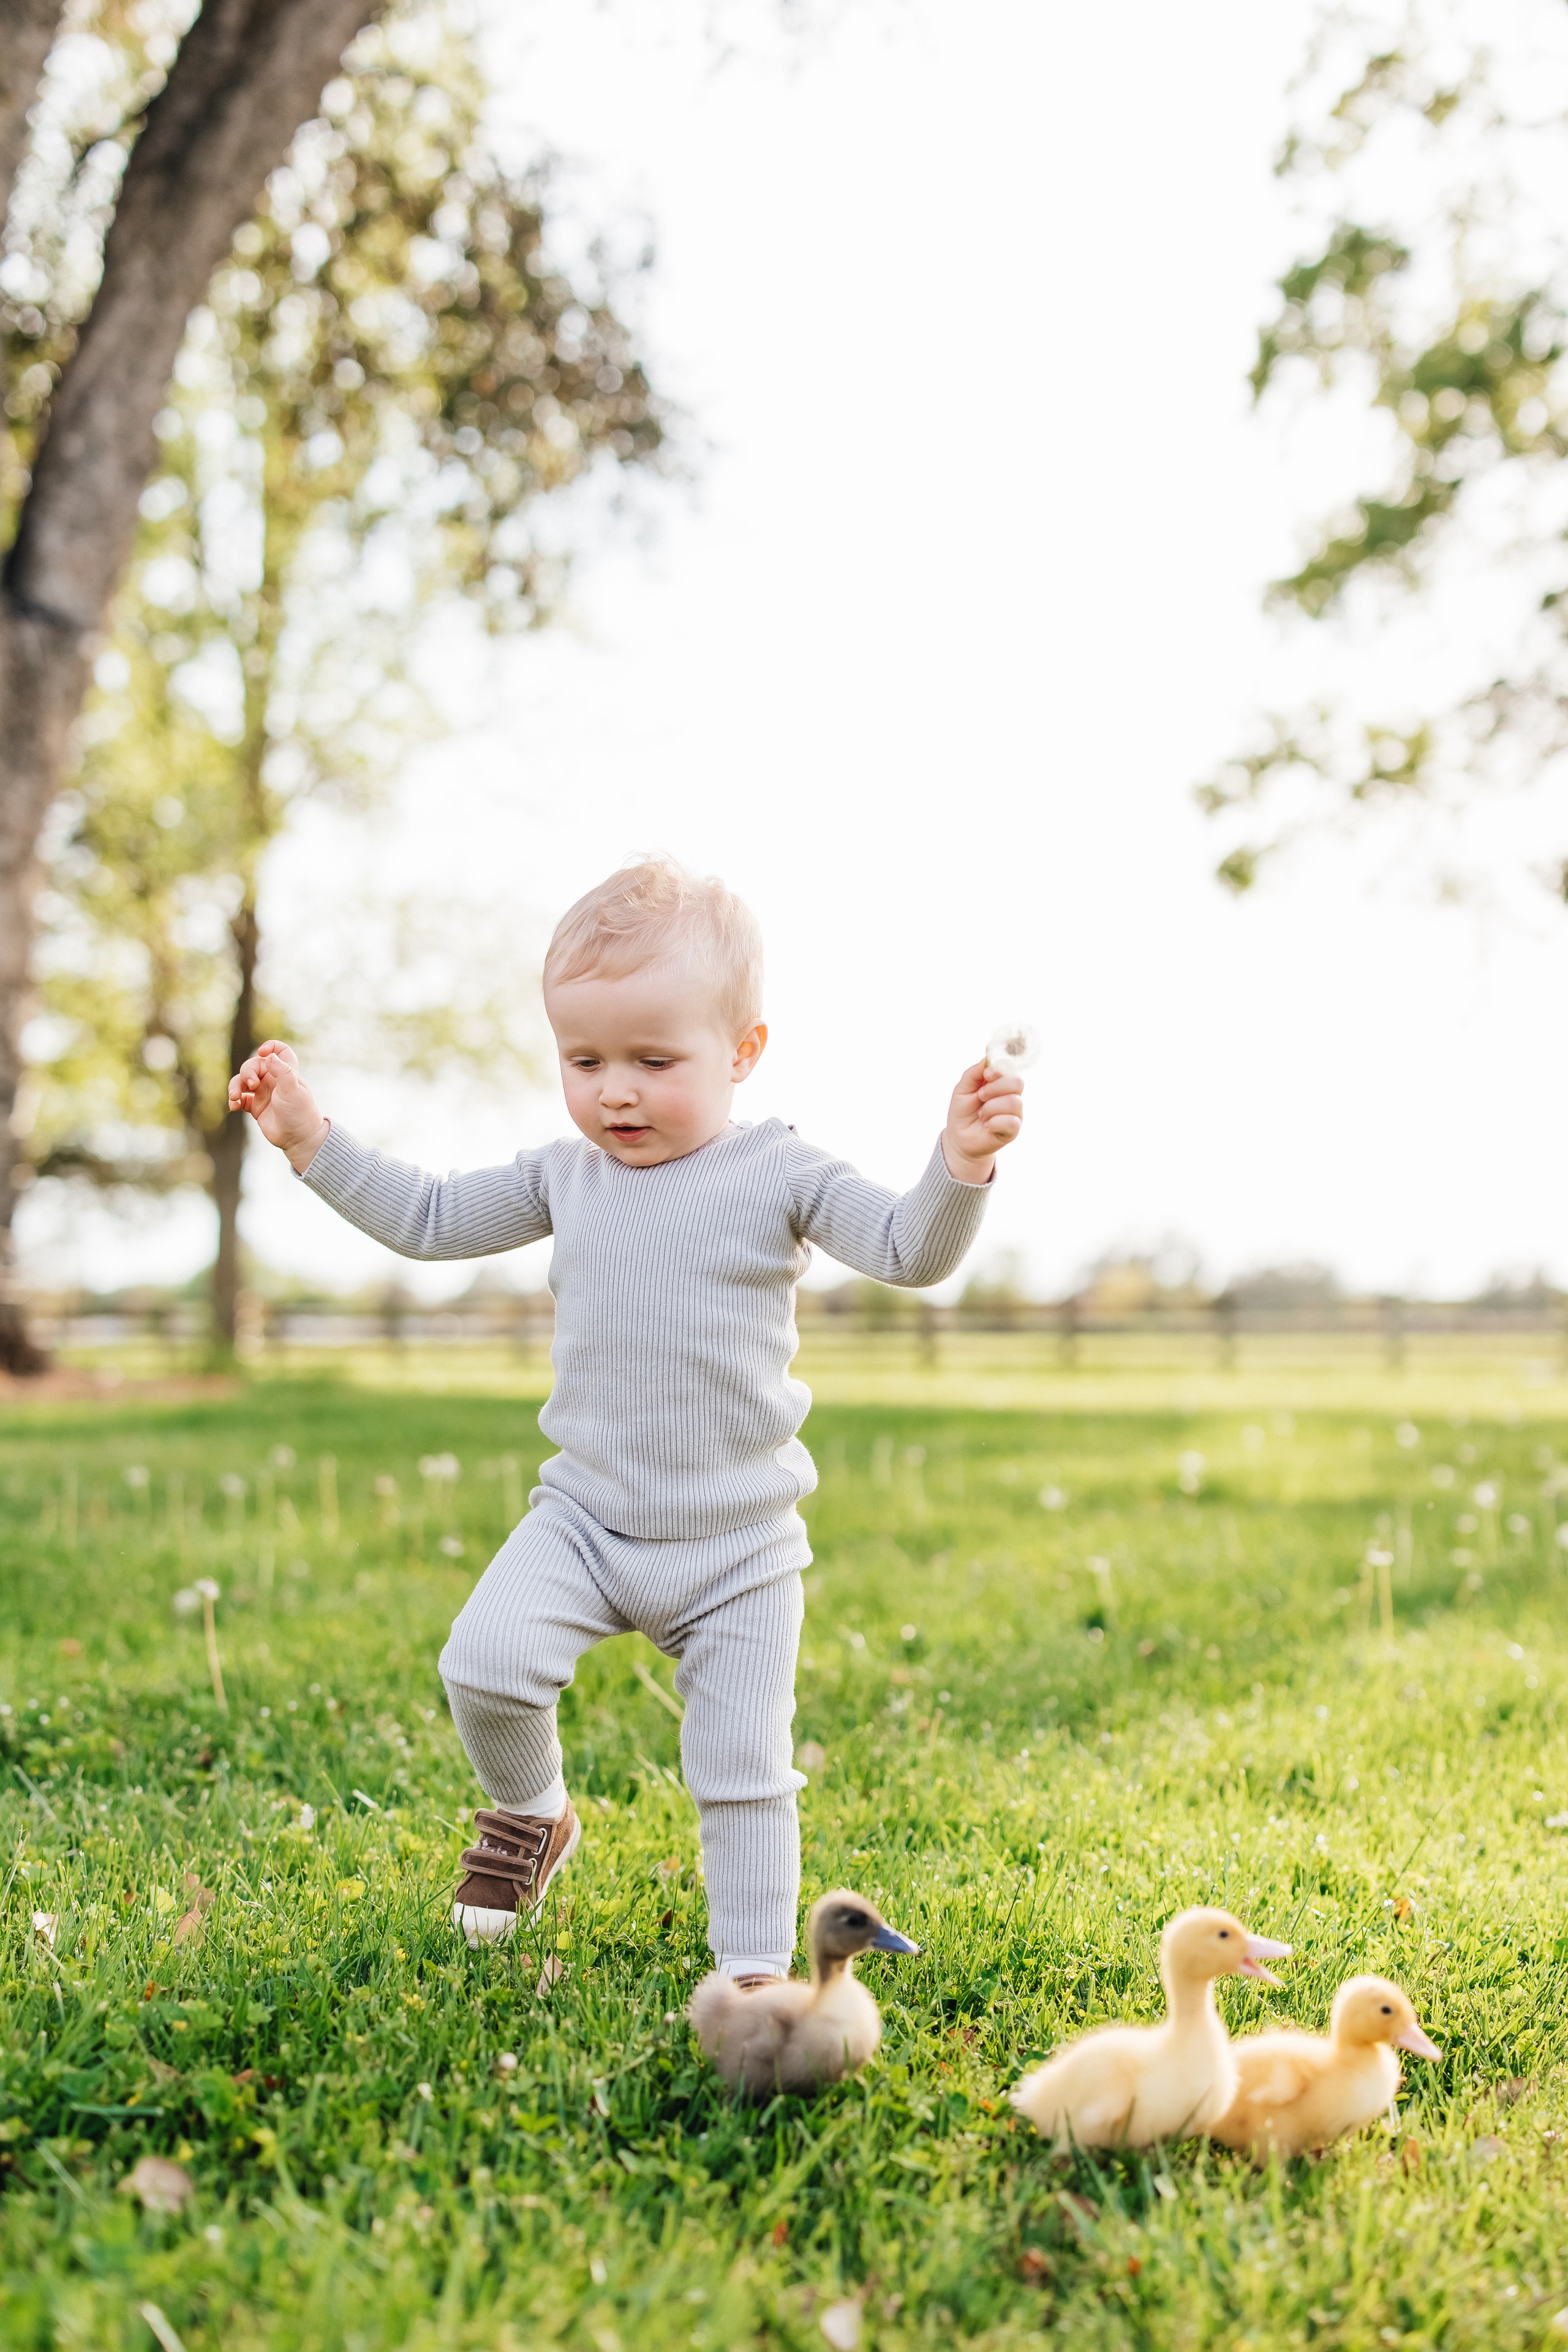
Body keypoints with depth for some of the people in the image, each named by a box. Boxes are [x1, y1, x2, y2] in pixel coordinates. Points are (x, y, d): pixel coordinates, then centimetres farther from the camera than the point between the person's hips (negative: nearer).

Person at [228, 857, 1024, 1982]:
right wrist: (313, 1138, 9)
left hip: (740, 1543, -2)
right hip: (585, 1513, 3)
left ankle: (755, 1966, 18)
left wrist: (961, 1166, -36)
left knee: (743, 1765, 0)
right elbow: (430, 1219, 15)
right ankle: (532, 1812, 11)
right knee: (485, 1661, -19)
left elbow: (909, 1252, -17)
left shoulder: (781, 1173, -8)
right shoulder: (564, 1175, 4)